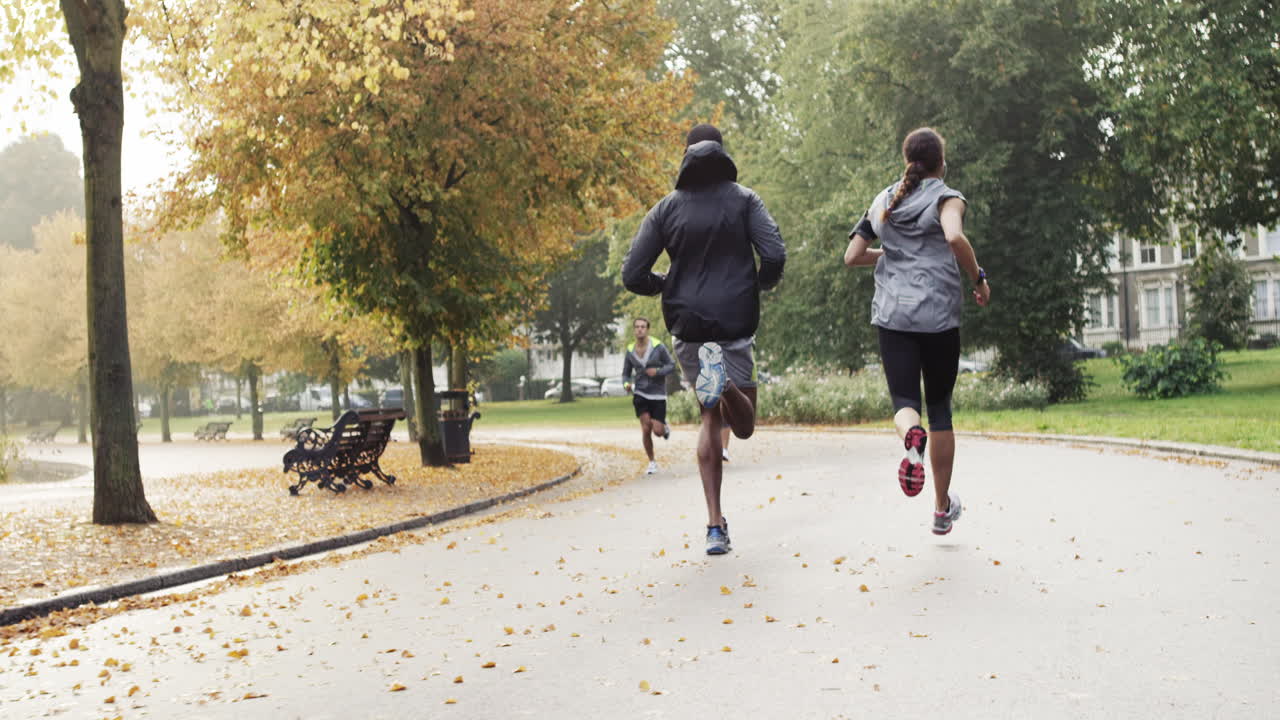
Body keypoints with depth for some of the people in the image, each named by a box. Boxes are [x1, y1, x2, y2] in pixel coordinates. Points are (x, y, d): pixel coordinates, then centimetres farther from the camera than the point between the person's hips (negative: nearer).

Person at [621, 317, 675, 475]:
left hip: (658, 395, -2)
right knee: (646, 429, -9)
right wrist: (626, 384, -10)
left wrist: (658, 371, -18)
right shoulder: (630, 351, 3)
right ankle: (652, 462, 9)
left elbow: (671, 365, 0)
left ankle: (665, 426, 31)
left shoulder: (658, 346, -6)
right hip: (640, 394, 2)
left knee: (657, 431, -8)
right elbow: (626, 374, 12)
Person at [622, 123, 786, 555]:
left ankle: (715, 525, 7)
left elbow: (633, 275, -1)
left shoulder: (666, 208, 4)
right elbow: (775, 256, -13)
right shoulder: (744, 200, -1)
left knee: (710, 420, 17)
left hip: (687, 327, 2)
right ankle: (724, 380, -27)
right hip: (735, 324, -2)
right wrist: (759, 285, 9)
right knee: (743, 426, 10)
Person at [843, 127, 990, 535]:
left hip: (892, 314, 2)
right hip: (938, 316, -2)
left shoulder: (884, 202, 13)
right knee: (939, 406, 10)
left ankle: (912, 438, -38)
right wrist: (979, 279, -9)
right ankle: (942, 509, 17)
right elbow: (955, 237, -22)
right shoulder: (946, 198, 0)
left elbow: (852, 257, 12)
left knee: (904, 400, 1)